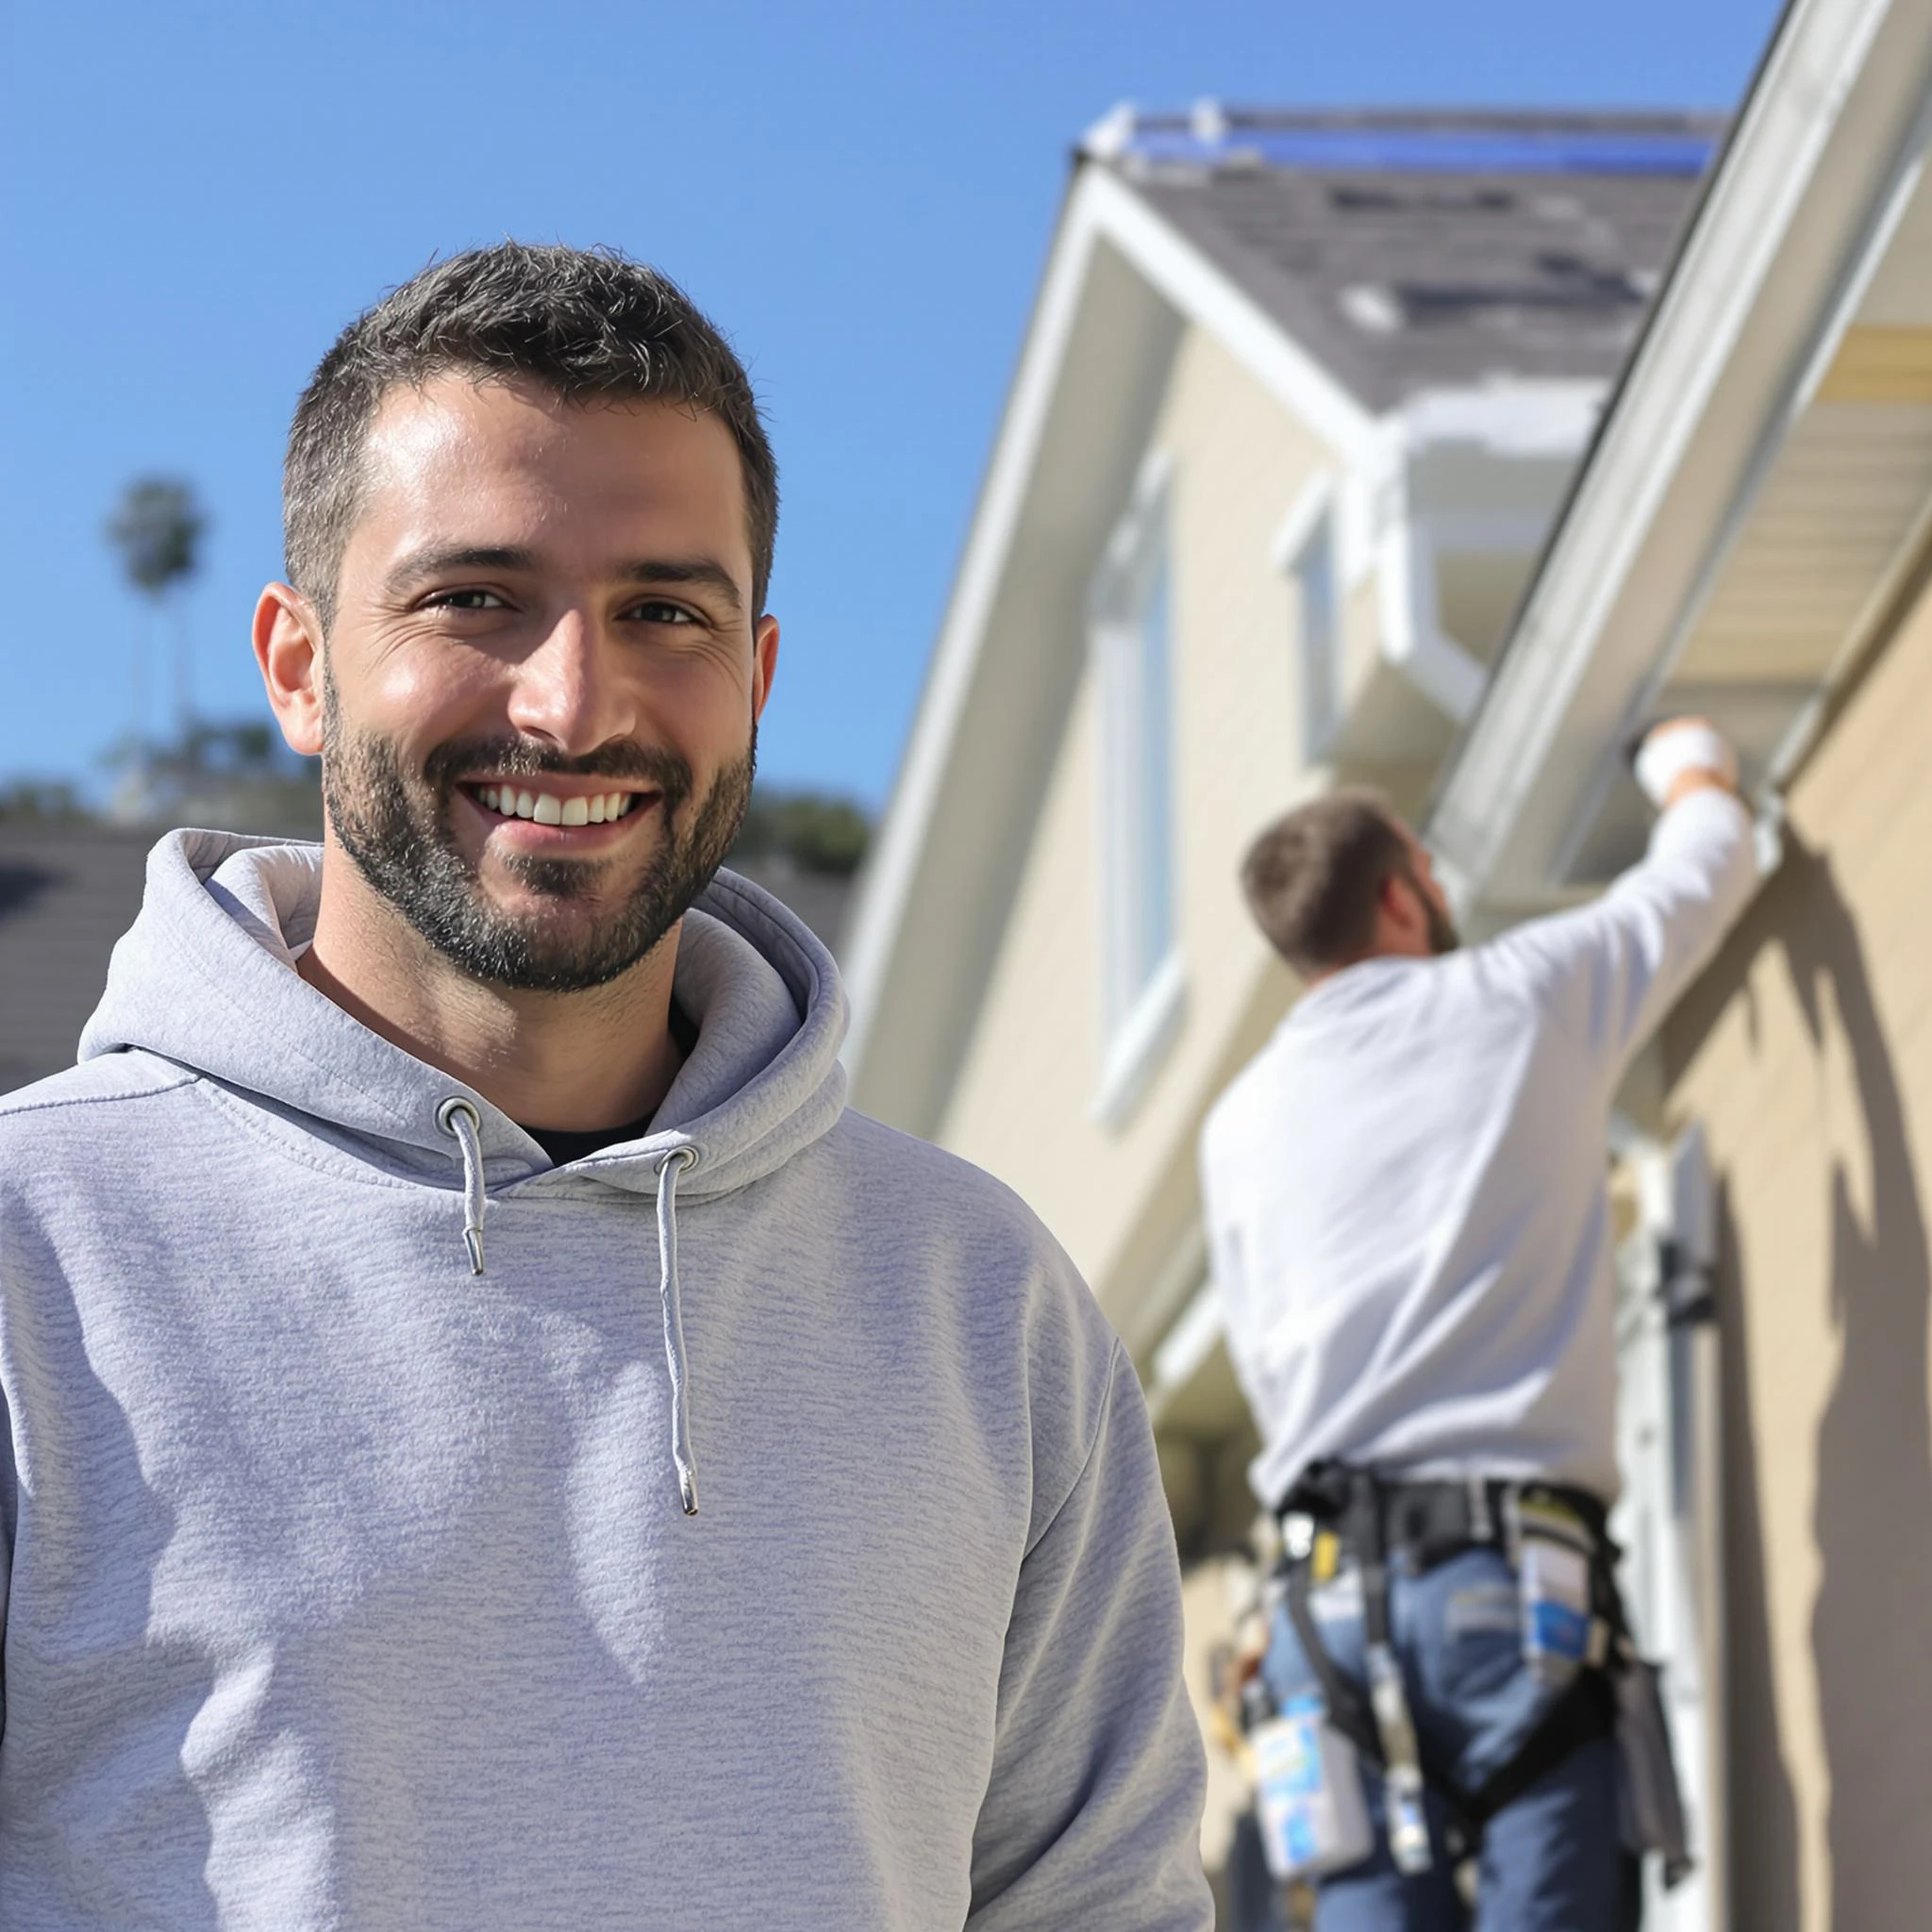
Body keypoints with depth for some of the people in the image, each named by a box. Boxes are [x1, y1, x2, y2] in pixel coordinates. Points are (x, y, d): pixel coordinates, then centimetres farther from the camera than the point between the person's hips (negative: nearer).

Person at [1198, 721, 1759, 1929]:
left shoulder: (1243, 1121, 14)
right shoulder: (1529, 998, 6)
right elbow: (1705, 874, 24)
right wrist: (1695, 772, 45)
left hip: (1331, 1590, 3)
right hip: (1517, 1575, -3)